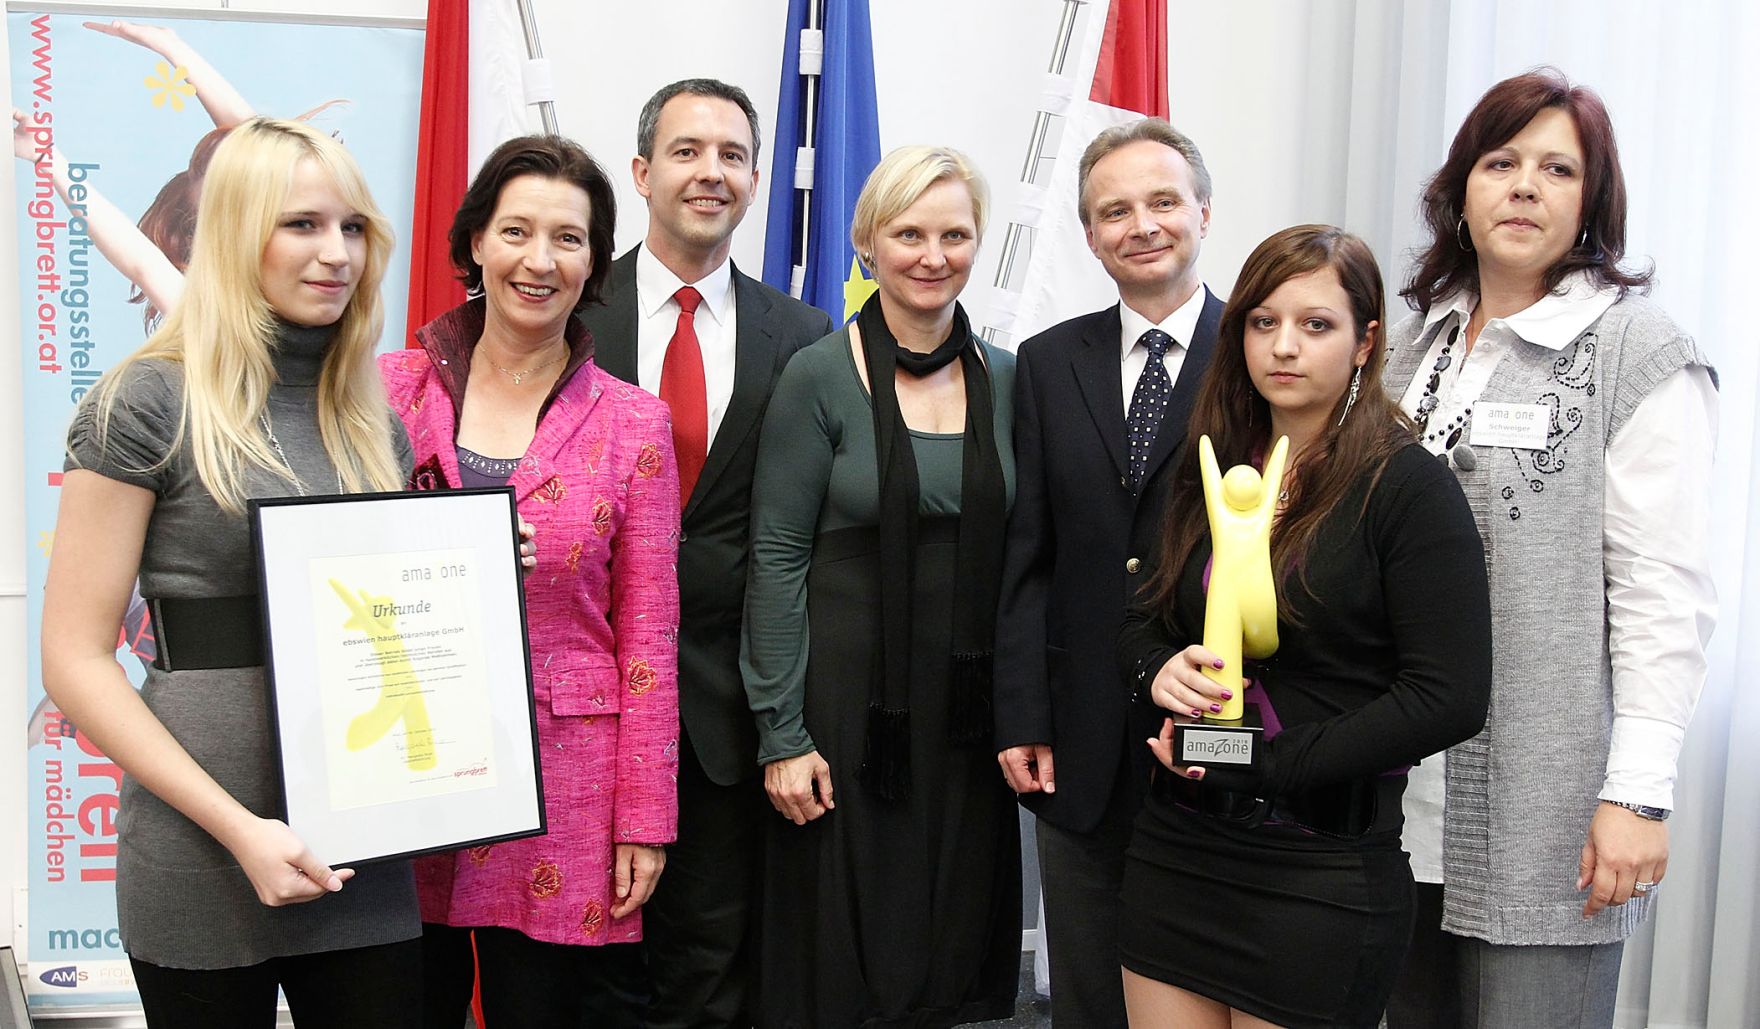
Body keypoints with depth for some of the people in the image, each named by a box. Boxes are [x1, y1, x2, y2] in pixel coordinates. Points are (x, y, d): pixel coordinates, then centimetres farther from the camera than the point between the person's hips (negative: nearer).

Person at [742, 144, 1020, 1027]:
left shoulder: (1006, 381, 6)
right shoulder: (819, 378, -7)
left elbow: (1017, 560, 10)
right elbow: (776, 562, -8)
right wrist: (782, 734, -11)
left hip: (968, 714, 4)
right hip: (847, 709, -4)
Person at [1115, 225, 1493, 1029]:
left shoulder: (1409, 487, -10)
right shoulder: (1208, 471, 7)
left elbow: (1451, 697, -15)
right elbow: (1139, 622, 15)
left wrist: (1262, 764, -16)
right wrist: (1160, 668, -9)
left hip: (1324, 872, -5)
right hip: (1174, 848, 5)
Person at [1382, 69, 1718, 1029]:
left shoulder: (1642, 352, -5)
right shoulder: (1418, 340, 12)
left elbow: (1663, 588, -10)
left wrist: (1638, 793, -14)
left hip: (1545, 805, -5)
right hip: (1408, 789, 5)